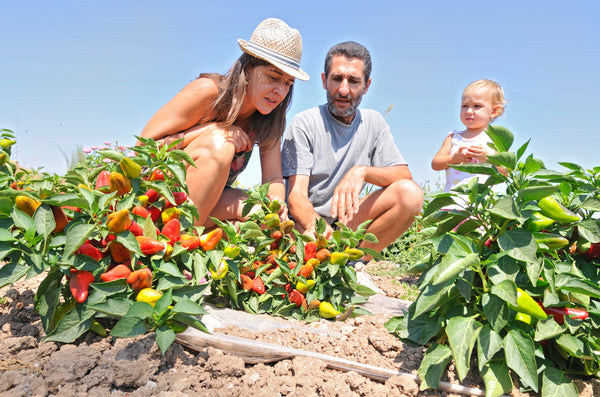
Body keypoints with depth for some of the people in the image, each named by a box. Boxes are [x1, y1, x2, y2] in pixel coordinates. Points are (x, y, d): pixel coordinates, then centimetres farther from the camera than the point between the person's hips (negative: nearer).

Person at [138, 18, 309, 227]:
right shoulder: (207, 91, -19)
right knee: (219, 143, -32)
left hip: (209, 202, 5)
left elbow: (273, 178, -7)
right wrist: (214, 129, -25)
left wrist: (276, 202, -31)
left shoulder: (272, 118, -3)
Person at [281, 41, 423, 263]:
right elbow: (296, 194, -13)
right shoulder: (304, 124, -6)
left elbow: (405, 176, -1)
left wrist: (363, 171, -22)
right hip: (305, 221, -5)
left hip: (346, 219, 5)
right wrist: (314, 226, -37)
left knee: (411, 194, -20)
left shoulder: (373, 122, 7)